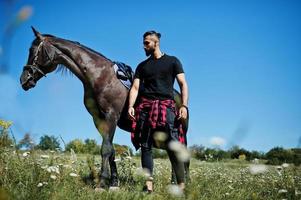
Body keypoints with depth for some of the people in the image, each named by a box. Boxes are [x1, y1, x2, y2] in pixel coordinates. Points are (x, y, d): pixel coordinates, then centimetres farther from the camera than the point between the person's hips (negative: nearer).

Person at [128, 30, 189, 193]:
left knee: (173, 146, -12)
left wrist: (184, 106, -10)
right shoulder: (142, 66, 18)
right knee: (145, 146, -2)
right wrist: (131, 106, -9)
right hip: (145, 106, 3)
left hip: (166, 106, -3)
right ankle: (149, 183, 1)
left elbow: (183, 84, 4)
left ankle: (181, 184, -9)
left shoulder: (173, 61, 11)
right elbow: (135, 88, 9)